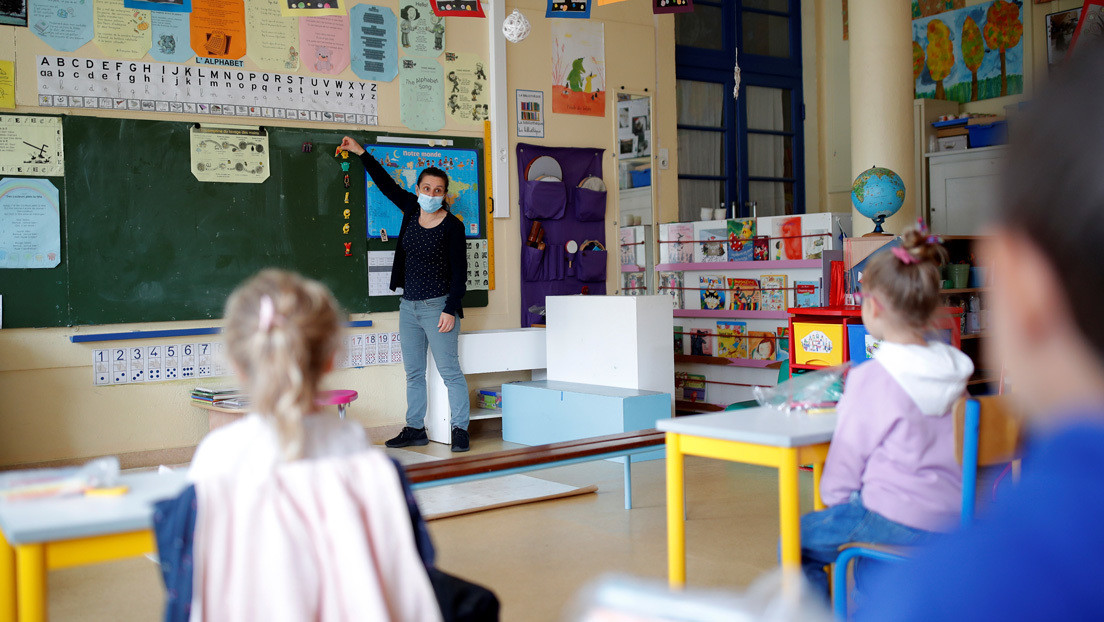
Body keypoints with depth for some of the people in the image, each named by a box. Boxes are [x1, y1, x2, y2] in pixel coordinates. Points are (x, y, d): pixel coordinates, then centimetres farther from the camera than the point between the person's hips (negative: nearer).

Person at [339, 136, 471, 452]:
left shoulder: (452, 226, -10)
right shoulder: (411, 209, 7)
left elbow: (459, 272, -10)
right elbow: (387, 185, 21)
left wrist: (451, 310, -17)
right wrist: (361, 153, 25)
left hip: (437, 305, -7)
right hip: (409, 305, 7)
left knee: (449, 371, -5)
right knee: (413, 372, 11)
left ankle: (460, 429, 1)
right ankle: (415, 428, 19)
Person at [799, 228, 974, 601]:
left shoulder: (870, 380, -16)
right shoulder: (954, 370, 3)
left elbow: (848, 457, -8)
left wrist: (833, 500, 12)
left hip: (899, 525, -8)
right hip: (953, 521, 8)